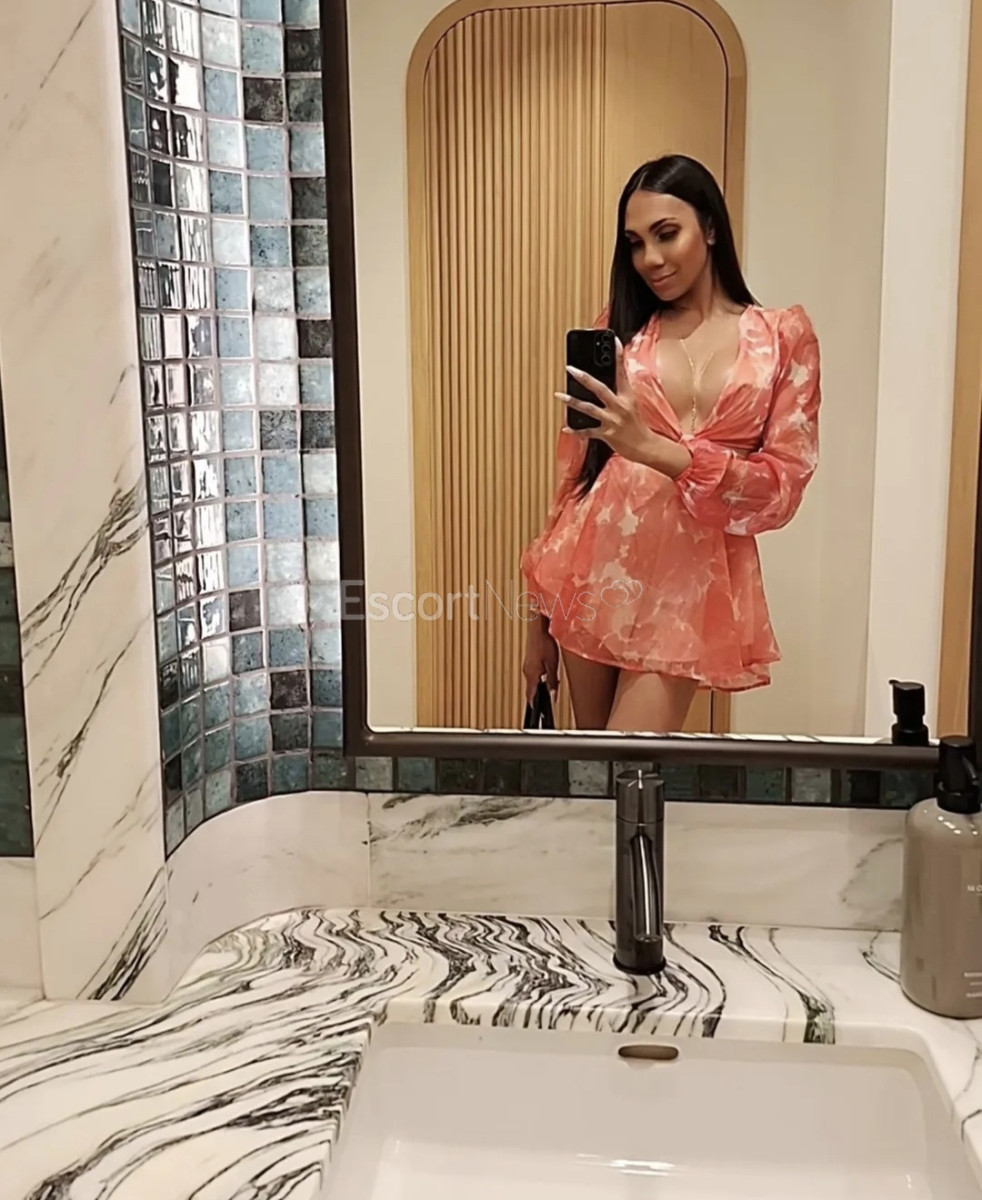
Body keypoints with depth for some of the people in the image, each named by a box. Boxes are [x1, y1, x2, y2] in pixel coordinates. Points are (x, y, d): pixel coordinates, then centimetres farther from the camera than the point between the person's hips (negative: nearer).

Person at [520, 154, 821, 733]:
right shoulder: (621, 325, 7)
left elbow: (782, 485, -7)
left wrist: (651, 447, -22)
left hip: (689, 582, -2)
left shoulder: (783, 337, 1)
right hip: (595, 570, 3)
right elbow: (577, 468, 7)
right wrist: (539, 616, 8)